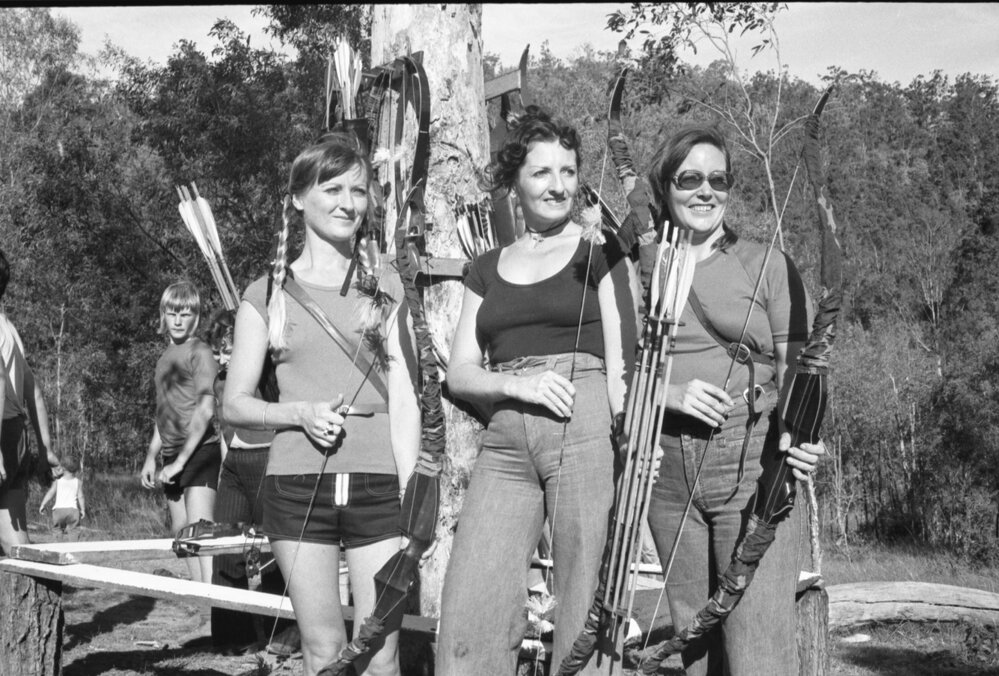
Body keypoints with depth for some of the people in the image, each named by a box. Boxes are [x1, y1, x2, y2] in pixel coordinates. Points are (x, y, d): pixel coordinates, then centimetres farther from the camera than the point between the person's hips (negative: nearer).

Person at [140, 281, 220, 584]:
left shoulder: (199, 352, -9)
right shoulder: (165, 356, 15)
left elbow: (206, 409, -18)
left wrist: (181, 460, -20)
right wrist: (151, 456, 21)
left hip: (199, 451, -8)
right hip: (172, 457, 8)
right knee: (180, 531, 10)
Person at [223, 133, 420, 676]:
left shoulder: (386, 289, 9)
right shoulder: (268, 295, 7)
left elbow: (404, 400, 5)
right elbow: (234, 404, 7)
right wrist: (300, 413, -11)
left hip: (378, 483, 0)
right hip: (298, 487, 0)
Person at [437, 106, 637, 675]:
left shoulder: (601, 253, 9)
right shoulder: (488, 269, 19)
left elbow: (622, 360, 2)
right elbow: (460, 372, 13)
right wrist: (516, 382, -7)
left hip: (586, 429, -3)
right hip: (506, 442, 3)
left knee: (586, 607, -7)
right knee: (469, 612, -7)